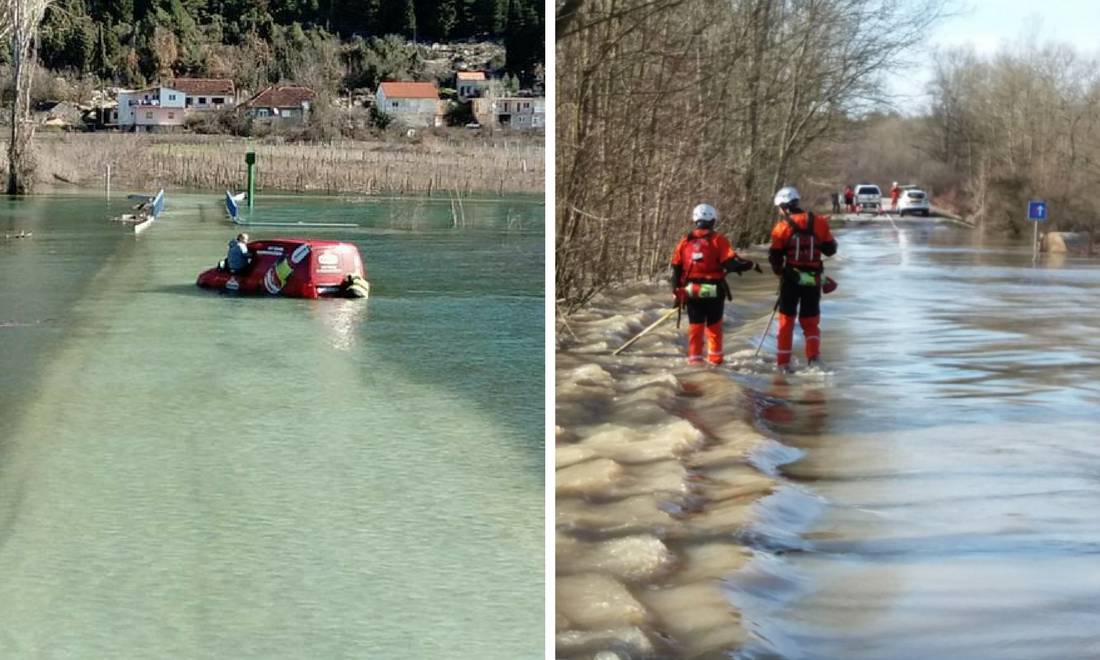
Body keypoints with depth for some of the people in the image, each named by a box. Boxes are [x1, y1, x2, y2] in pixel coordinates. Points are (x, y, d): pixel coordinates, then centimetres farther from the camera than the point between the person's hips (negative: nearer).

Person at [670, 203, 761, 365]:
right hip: (714, 291, -2)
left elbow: (676, 268, 7)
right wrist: (751, 265, 0)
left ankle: (695, 358, 4)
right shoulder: (718, 240, -7)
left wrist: (677, 292, 14)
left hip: (691, 291, 2)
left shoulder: (684, 242, 5)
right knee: (714, 326, 12)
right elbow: (731, 262, -15)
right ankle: (715, 358, 18)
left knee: (695, 326, 9)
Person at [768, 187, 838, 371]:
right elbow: (830, 249, 4)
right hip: (814, 279, 2)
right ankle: (813, 354, -7)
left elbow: (775, 256, -6)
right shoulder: (818, 222, -1)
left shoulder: (782, 227, -8)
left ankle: (783, 361, 9)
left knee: (786, 320, 10)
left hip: (791, 278, -2)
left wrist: (779, 271, 12)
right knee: (810, 321, 14)